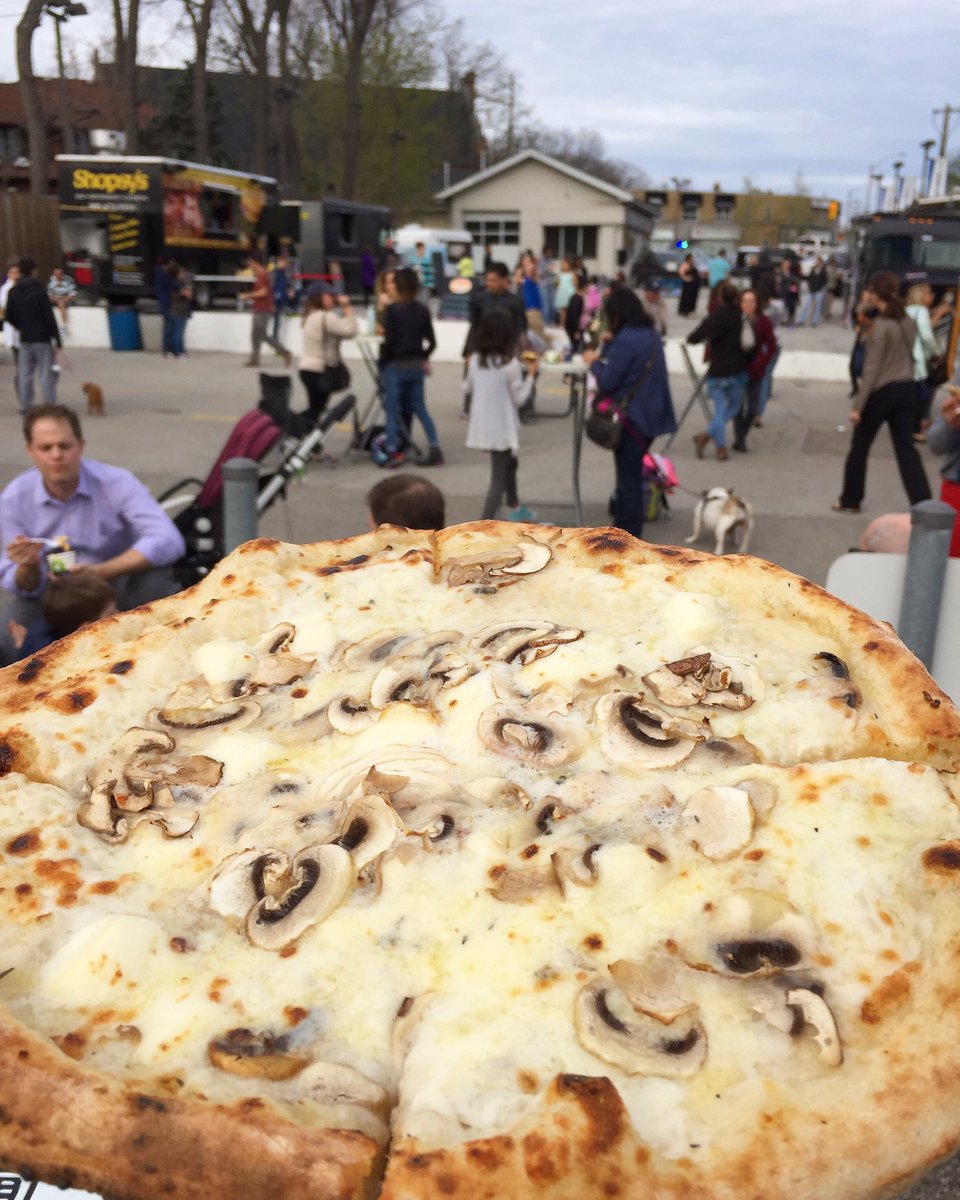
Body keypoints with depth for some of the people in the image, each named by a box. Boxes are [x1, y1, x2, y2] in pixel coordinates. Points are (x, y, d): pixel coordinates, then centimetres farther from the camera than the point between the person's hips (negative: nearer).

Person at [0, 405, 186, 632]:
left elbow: (168, 542, -31)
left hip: (115, 583, -2)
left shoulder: (116, 482, -16)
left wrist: (100, 571, -39)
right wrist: (29, 568, -30)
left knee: (155, 582, -34)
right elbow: (24, 588, -4)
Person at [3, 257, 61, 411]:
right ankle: (49, 404, -5)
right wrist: (57, 340, -11)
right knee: (46, 373, -2)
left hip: (24, 339, 5)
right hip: (42, 338, -5)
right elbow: (49, 317, -13)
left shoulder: (13, 291, 6)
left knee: (25, 373, 11)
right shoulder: (39, 290, -10)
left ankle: (25, 405, 13)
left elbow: (8, 316, 8)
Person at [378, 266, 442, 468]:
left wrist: (383, 360, 0)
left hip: (396, 365, -5)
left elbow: (389, 340, -15)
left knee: (392, 410, 6)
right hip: (417, 365, 5)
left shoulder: (392, 310, -13)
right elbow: (431, 341, 3)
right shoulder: (423, 310, 1)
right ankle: (435, 449, 8)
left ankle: (392, 452, 9)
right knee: (420, 407, 14)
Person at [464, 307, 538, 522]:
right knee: (499, 478, -3)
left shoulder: (475, 360, -1)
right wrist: (531, 376, 0)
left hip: (482, 427, 7)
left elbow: (467, 389, 13)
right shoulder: (511, 364, -17)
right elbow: (519, 399, -10)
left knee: (509, 463, 29)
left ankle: (515, 508, 49)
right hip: (502, 428, -7)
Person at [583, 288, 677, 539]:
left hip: (631, 417, -9)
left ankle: (628, 534, 8)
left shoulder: (625, 340, -20)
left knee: (628, 475, 1)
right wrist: (610, 347, 14)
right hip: (651, 413, 9)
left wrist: (594, 362, -1)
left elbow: (608, 381, -18)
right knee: (633, 471, 20)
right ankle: (625, 524, 32)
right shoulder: (651, 334, 9)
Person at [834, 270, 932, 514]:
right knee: (906, 450, 6)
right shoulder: (908, 322, 7)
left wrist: (857, 405, -15)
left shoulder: (881, 325, -15)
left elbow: (872, 369, -17)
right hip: (907, 389, 7)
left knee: (859, 447, 11)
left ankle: (850, 500, 23)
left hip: (882, 392, -7)